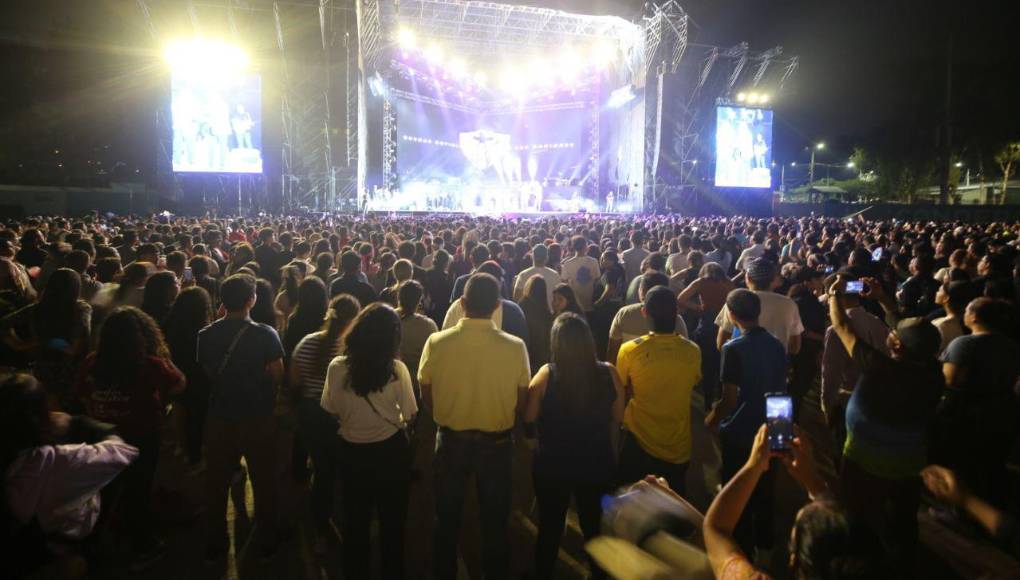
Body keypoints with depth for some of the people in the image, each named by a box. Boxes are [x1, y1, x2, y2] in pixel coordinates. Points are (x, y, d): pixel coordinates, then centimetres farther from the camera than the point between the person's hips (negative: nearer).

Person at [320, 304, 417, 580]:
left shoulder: (337, 367, -16)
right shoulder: (397, 369, -21)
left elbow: (332, 411, -3)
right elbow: (410, 417, -13)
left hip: (353, 450, 2)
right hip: (391, 450, -1)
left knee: (355, 520, 24)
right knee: (392, 519, 21)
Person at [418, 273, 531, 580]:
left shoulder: (436, 342, -19)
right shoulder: (515, 346, -20)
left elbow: (427, 398, -7)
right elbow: (520, 401, -8)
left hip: (450, 440, 1)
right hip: (497, 443, 0)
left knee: (447, 517, 24)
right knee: (494, 519, 23)